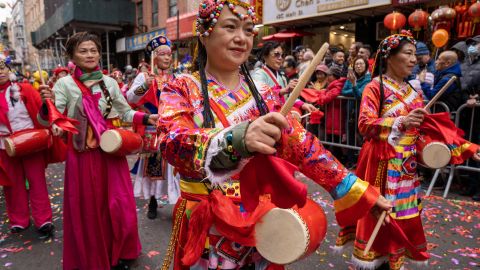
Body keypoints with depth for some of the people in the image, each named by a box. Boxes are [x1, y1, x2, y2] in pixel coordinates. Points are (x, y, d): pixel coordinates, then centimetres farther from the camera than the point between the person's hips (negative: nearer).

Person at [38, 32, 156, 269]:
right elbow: (48, 119, -5)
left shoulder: (109, 82, 6)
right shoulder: (64, 84, -1)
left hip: (111, 150, 2)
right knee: (87, 207, 8)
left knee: (118, 204, 7)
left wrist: (146, 118, -5)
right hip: (82, 153, -2)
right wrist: (47, 103, -26)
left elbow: (125, 112, 11)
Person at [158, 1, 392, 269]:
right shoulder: (181, 90, -8)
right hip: (206, 228, -2)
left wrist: (360, 192, -6)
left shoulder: (262, 93, 3)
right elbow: (173, 142, -28)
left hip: (263, 223, 3)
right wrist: (236, 138, -47)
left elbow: (304, 145, -1)